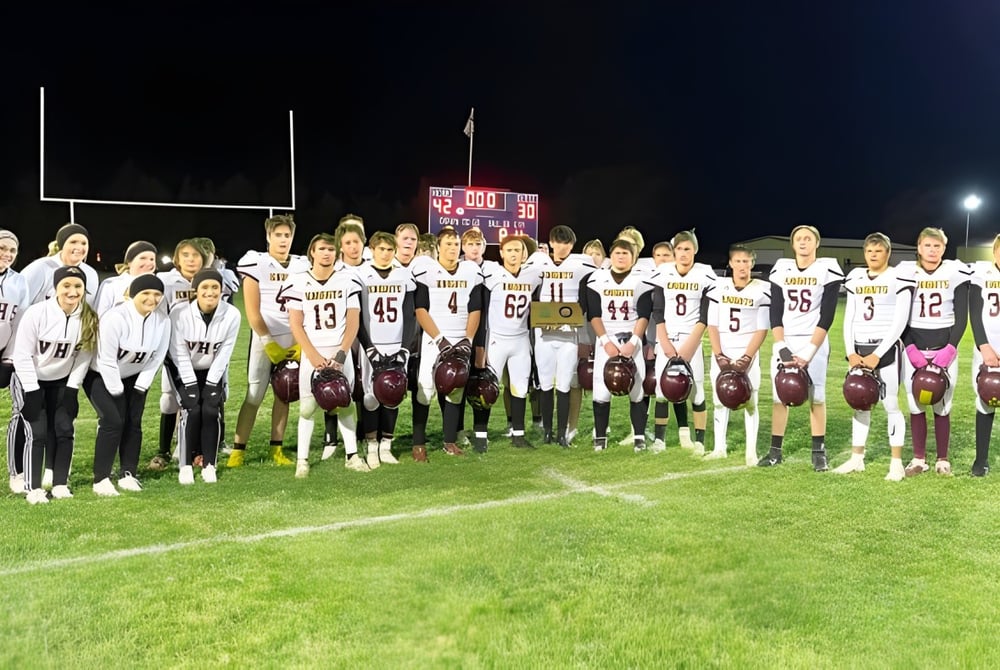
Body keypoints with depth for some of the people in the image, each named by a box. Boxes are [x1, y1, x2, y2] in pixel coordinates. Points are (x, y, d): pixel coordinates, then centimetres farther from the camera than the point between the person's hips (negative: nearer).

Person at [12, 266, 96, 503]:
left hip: (61, 382, 3)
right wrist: (32, 392, -19)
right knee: (38, 432, -9)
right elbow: (22, 355, -18)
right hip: (30, 381, -3)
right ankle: (33, 489, 2)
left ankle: (60, 485, 9)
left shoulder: (89, 319, -12)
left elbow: (84, 356, -5)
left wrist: (72, 389, -8)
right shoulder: (36, 313, -23)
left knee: (64, 429, -2)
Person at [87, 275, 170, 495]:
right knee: (113, 420, -16)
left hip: (133, 377, 5)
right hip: (101, 376, -5)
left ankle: (128, 475, 11)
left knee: (133, 422, -1)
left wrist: (140, 388, -7)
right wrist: (117, 393, -19)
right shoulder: (115, 318, -29)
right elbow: (107, 360, -25)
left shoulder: (162, 321, -13)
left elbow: (156, 359, -5)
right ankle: (101, 479, -8)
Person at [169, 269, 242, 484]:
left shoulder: (232, 315, -19)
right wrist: (190, 385, -18)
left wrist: (211, 384, -13)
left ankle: (209, 465, -2)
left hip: (213, 371, 2)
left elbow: (224, 353, -12)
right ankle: (186, 465, -5)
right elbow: (179, 353, -17)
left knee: (211, 411, -15)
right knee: (192, 411, -18)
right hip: (185, 370, -1)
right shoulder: (180, 313, -24)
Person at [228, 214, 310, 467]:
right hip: (264, 340, -4)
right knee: (254, 396, -4)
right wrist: (269, 343, -10)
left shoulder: (302, 266, 7)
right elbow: (252, 312, -8)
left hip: (293, 342, 4)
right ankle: (238, 450, 3)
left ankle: (276, 449, 16)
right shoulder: (256, 263, -5)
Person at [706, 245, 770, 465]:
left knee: (750, 401, -2)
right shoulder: (719, 287, 3)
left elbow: (762, 329, -5)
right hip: (721, 353, 3)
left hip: (747, 352, -2)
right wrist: (719, 355, -8)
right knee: (719, 400, 7)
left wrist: (746, 358, -12)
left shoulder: (762, 290, -4)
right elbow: (712, 325, 2)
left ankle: (751, 451, 5)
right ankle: (719, 447, 16)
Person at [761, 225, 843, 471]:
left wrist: (809, 352, -15)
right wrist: (781, 347, -9)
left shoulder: (827, 270, -3)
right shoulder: (781, 270, 6)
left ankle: (819, 452, 10)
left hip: (814, 342, -3)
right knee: (779, 396, 4)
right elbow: (775, 313, 3)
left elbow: (826, 316, -8)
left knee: (816, 397, 0)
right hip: (784, 342, 3)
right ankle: (775, 451, 12)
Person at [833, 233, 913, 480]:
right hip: (859, 349, 5)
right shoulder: (855, 278, 10)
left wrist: (877, 354, -14)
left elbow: (900, 321, -10)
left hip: (887, 349, -5)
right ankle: (857, 458, 18)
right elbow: (849, 318, 9)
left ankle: (896, 462, 7)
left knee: (891, 404, -1)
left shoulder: (899, 278, -5)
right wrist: (850, 352, -2)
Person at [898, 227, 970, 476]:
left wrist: (950, 349, -12)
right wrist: (910, 348, -11)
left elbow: (961, 317, 0)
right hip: (914, 348, 1)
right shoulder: (906, 272, 0)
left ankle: (943, 459, 16)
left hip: (944, 348, 0)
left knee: (942, 407, 3)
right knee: (916, 406, 4)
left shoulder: (955, 273, -1)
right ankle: (919, 458, 14)